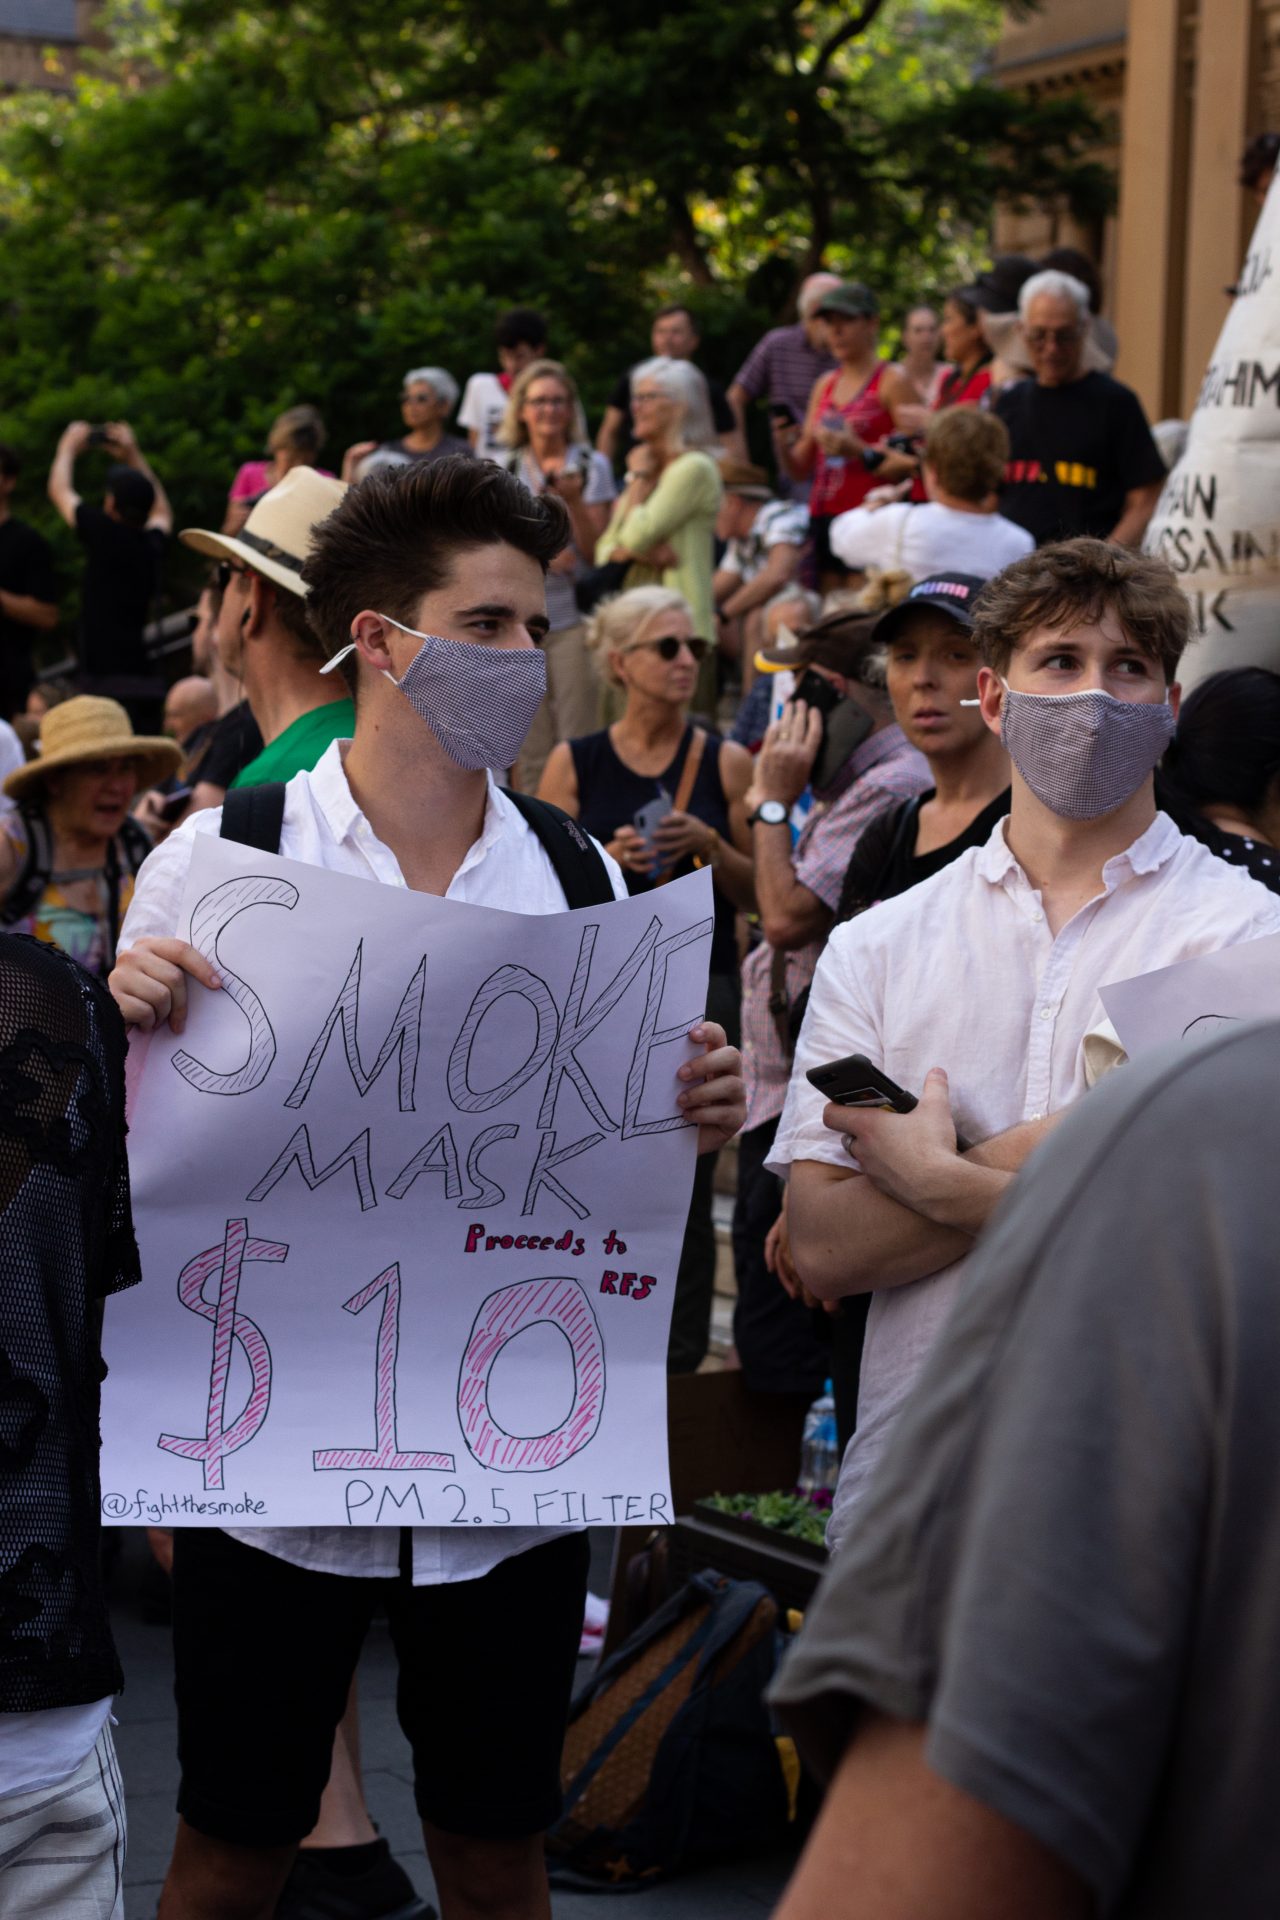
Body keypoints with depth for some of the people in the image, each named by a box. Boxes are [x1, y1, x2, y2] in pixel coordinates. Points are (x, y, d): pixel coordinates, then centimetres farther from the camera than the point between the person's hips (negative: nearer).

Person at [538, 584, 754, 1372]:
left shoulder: (726, 762, 5)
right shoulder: (575, 763, 5)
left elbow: (757, 895, 7)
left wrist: (712, 846, -11)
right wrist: (607, 860, -14)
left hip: (702, 990, 0)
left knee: (686, 1186, -1)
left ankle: (679, 1365, 8)